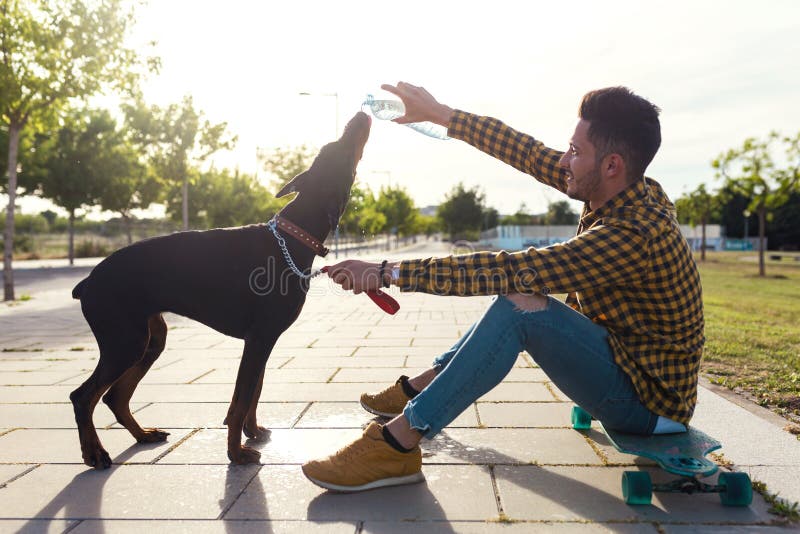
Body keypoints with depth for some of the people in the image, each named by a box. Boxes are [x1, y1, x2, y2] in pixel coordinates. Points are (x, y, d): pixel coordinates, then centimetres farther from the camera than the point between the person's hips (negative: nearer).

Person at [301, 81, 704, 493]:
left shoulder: (634, 235, -28)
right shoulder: (633, 194, -2)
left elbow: (510, 270, -32)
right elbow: (531, 154, 1)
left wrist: (390, 273, -29)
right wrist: (438, 113, 5)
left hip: (650, 401, -9)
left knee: (521, 304, -28)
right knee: (516, 293, 12)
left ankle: (396, 446, -23)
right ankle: (418, 388, 19)